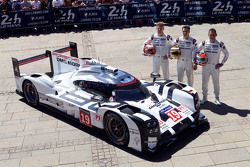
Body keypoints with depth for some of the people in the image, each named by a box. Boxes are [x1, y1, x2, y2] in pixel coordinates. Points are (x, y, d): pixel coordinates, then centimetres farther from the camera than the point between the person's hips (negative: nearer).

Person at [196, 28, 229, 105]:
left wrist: (222, 63, -2)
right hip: (205, 66, 1)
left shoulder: (220, 44, -4)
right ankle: (204, 97, 23)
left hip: (215, 67, -1)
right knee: (204, 82, 8)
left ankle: (217, 98, 21)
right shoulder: (204, 43, -1)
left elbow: (226, 54, 4)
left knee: (216, 83, 7)